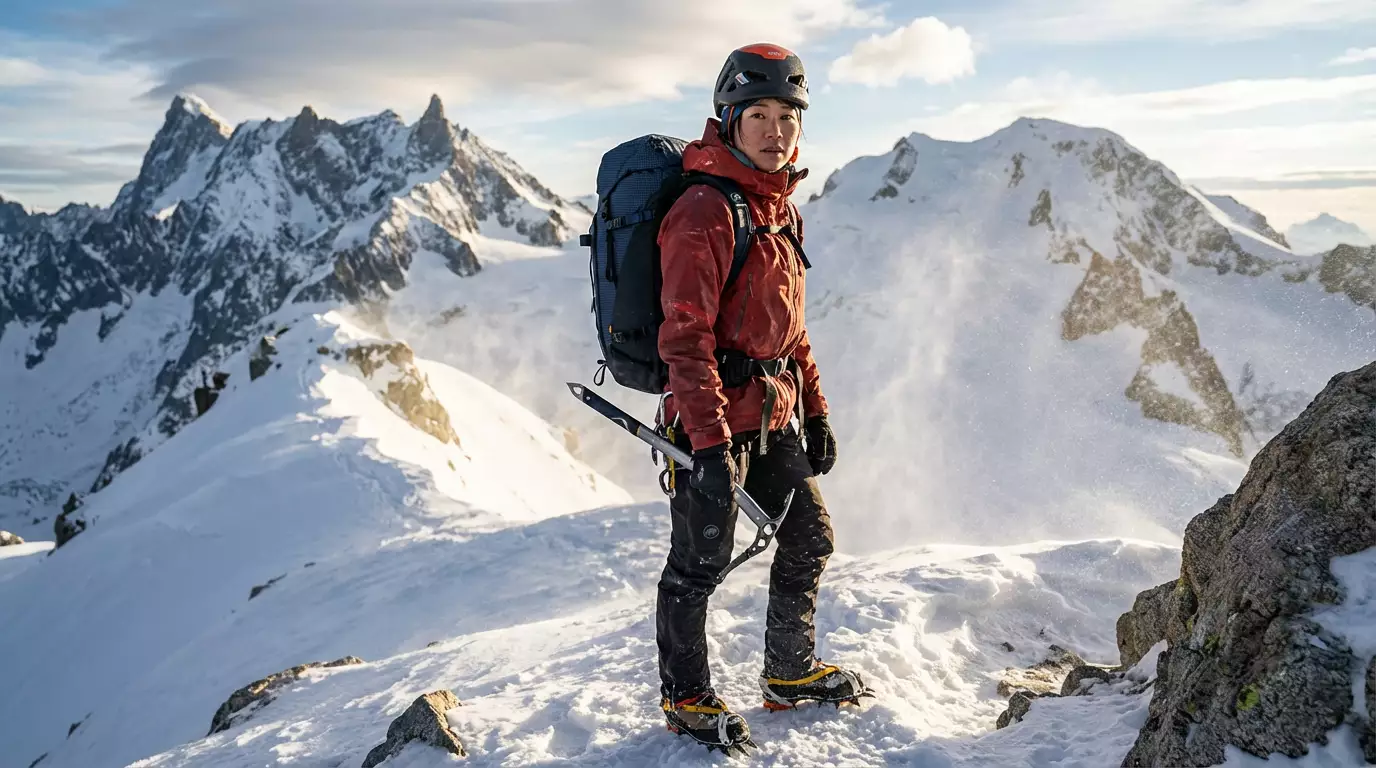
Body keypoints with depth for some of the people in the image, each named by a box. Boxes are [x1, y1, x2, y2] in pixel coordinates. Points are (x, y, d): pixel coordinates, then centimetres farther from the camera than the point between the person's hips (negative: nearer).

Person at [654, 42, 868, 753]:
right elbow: (686, 336, -22)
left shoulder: (782, 208, 12)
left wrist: (815, 412, 18)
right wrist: (710, 443, -26)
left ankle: (792, 673, 35)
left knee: (809, 539, 17)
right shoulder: (704, 211, -16)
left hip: (774, 413, 9)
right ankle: (685, 697, 24)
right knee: (700, 561, 4)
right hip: (715, 413, -9)